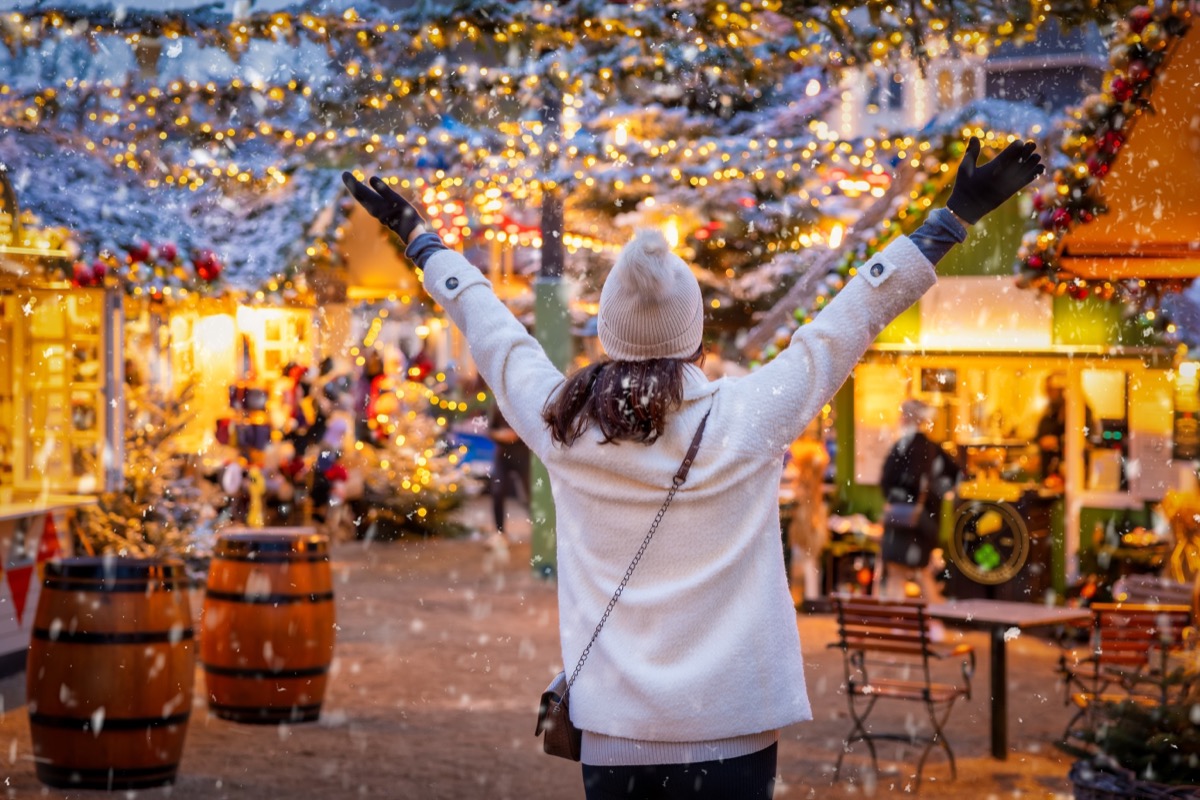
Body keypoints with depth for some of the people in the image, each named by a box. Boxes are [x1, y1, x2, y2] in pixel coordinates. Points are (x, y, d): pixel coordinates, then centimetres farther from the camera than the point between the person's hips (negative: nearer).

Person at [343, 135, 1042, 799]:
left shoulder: (562, 425, -1)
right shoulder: (751, 418, -7)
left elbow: (489, 326, 15)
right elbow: (855, 315, 1)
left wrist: (419, 235, 32)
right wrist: (958, 215, 11)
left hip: (612, 735, 2)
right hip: (731, 731, -2)